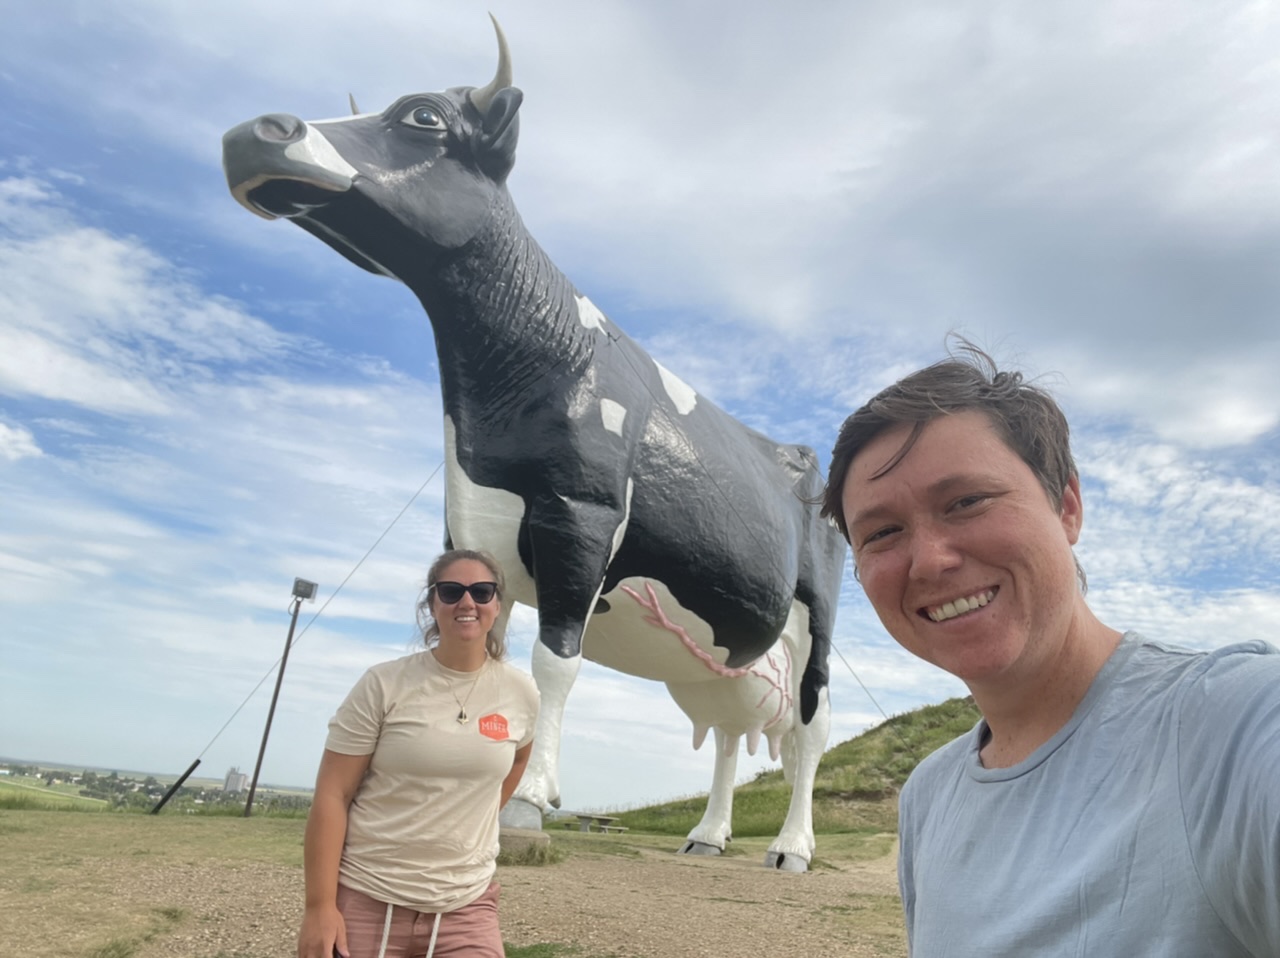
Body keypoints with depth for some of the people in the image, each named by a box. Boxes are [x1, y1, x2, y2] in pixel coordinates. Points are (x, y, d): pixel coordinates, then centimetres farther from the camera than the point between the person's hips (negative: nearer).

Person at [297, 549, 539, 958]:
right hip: (365, 900, -2)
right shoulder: (385, 684, -10)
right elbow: (332, 796, -9)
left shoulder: (521, 693, -2)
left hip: (465, 906, 2)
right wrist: (319, 906, -12)